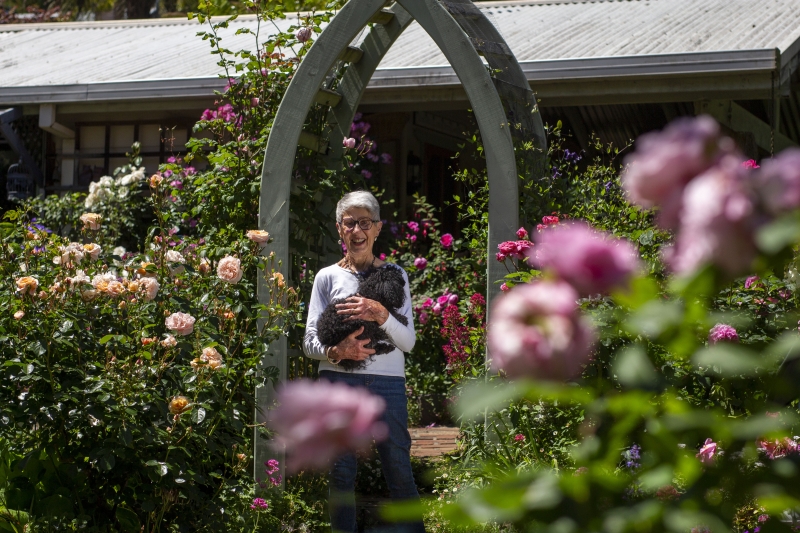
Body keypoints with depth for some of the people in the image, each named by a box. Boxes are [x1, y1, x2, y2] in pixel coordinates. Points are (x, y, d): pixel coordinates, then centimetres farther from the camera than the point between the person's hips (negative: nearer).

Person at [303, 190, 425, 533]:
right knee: (341, 473, 2)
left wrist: (381, 315, -16)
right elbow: (310, 341, 5)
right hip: (338, 381, 0)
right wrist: (336, 351, -17)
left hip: (387, 384, 0)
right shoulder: (327, 277, 10)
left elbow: (408, 341, 3)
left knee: (399, 472, -2)